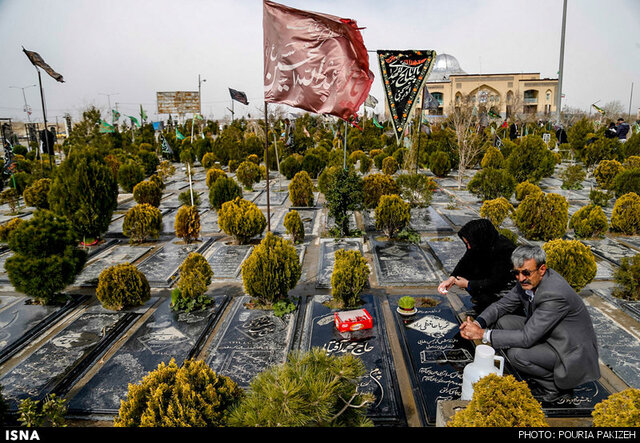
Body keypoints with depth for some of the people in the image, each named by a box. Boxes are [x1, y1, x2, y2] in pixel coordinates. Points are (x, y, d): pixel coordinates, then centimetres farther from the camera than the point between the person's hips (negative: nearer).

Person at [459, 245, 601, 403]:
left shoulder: (555, 294, -33)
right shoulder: (528, 281, -8)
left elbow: (527, 338, -32)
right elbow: (502, 305, 1)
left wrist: (484, 334, -30)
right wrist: (478, 323, -18)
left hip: (572, 354, -9)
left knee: (516, 353, -28)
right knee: (501, 321, -2)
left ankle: (555, 386, 1)